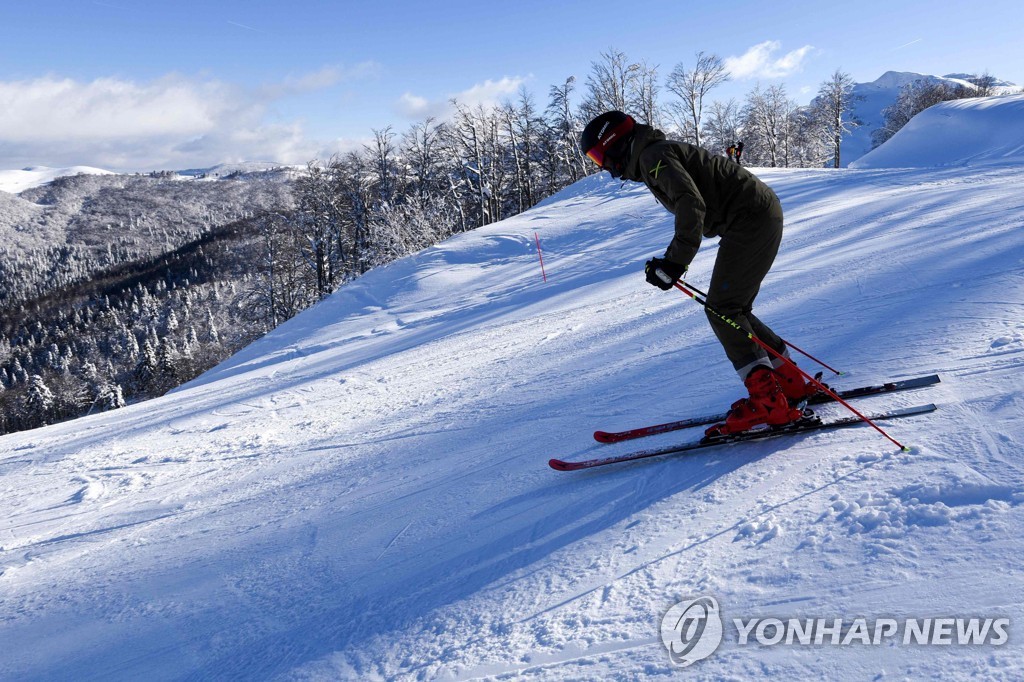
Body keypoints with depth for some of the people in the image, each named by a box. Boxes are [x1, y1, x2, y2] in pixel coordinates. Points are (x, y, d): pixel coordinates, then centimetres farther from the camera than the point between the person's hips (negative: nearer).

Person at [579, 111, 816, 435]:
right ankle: (791, 382, 19)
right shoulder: (654, 156, 20)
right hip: (763, 215, 10)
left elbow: (691, 204, -26)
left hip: (752, 218, -10)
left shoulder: (653, 155, -11)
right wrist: (672, 261, 19)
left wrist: (675, 261, -27)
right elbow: (691, 205, 27)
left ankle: (768, 401, -13)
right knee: (733, 310, 13)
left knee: (722, 309, -11)